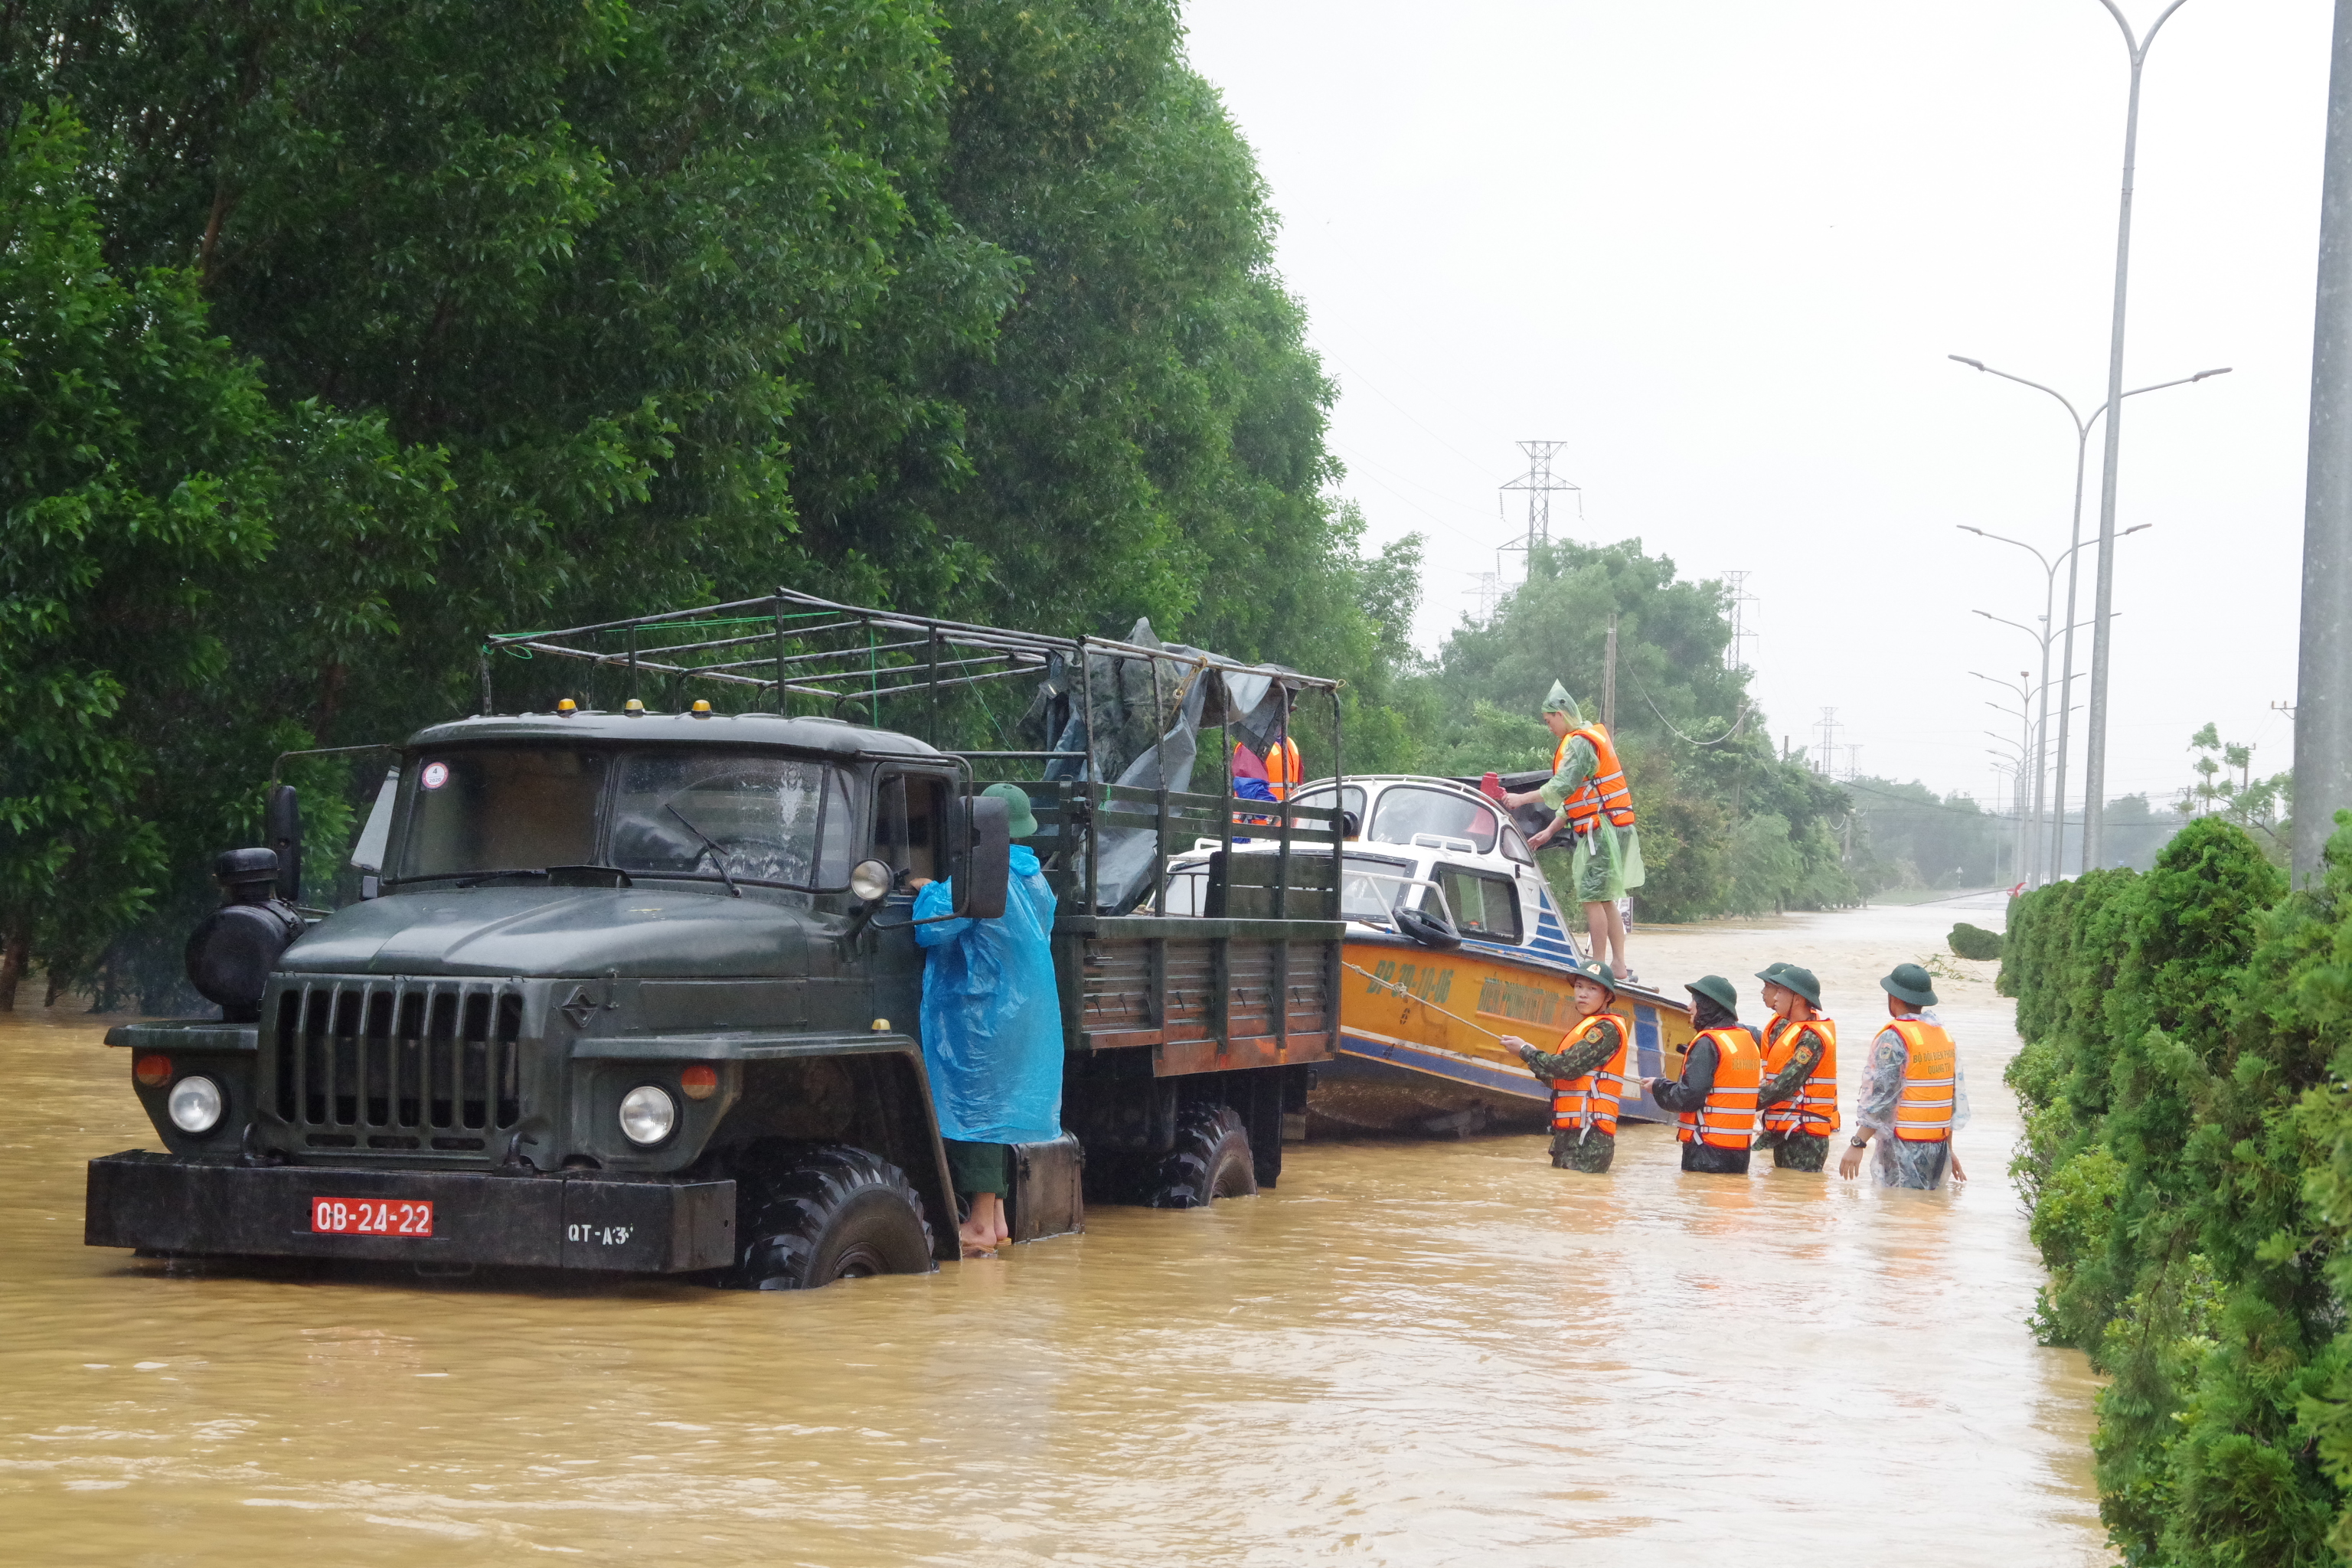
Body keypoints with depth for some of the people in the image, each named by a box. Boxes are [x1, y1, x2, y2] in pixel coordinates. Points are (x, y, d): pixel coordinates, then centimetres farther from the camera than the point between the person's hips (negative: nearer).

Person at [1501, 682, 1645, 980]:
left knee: (1592, 898, -9)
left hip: (1601, 831, -10)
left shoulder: (1579, 743, -12)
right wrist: (1550, 831, 18)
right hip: (1608, 831, 10)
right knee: (1605, 900, 12)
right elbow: (1573, 797, 21)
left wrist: (1522, 799, -18)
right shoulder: (1591, 739, 20)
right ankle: (1619, 966, 13)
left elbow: (1562, 787, -23)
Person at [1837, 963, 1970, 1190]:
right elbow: (1956, 1099, 14)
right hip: (1938, 1150, 7)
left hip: (1903, 1148, -7)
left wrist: (1857, 1144, -14)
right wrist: (1947, 1149, 21)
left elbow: (1881, 1099, -17)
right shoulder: (1946, 1036, 11)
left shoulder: (1894, 1039, -12)